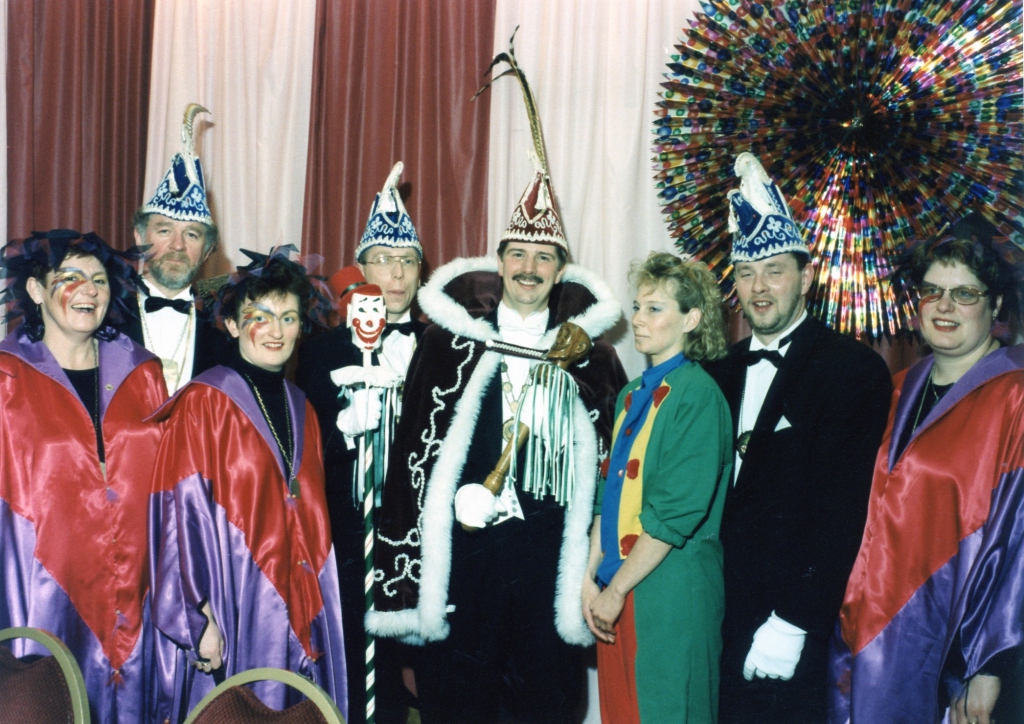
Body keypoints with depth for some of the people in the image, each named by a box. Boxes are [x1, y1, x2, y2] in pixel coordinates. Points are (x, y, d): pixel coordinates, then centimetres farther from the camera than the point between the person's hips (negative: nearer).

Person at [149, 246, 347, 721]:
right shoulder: (202, 402, -8)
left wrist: (311, 605, 10)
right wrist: (202, 616, -16)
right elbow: (185, 513, -12)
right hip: (232, 604, -6)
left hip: (293, 606, 6)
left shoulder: (300, 410, 12)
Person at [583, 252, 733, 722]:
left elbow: (676, 513, -17)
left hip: (669, 593, -7)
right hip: (615, 593, 7)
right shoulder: (630, 397, 12)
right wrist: (592, 576, 5)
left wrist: (616, 590, -13)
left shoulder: (698, 396, -12)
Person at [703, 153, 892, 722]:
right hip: (722, 614, 5)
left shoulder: (855, 371, -9)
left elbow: (843, 509, -15)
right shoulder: (724, 372, 10)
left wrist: (794, 621, -19)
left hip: (793, 626, -5)